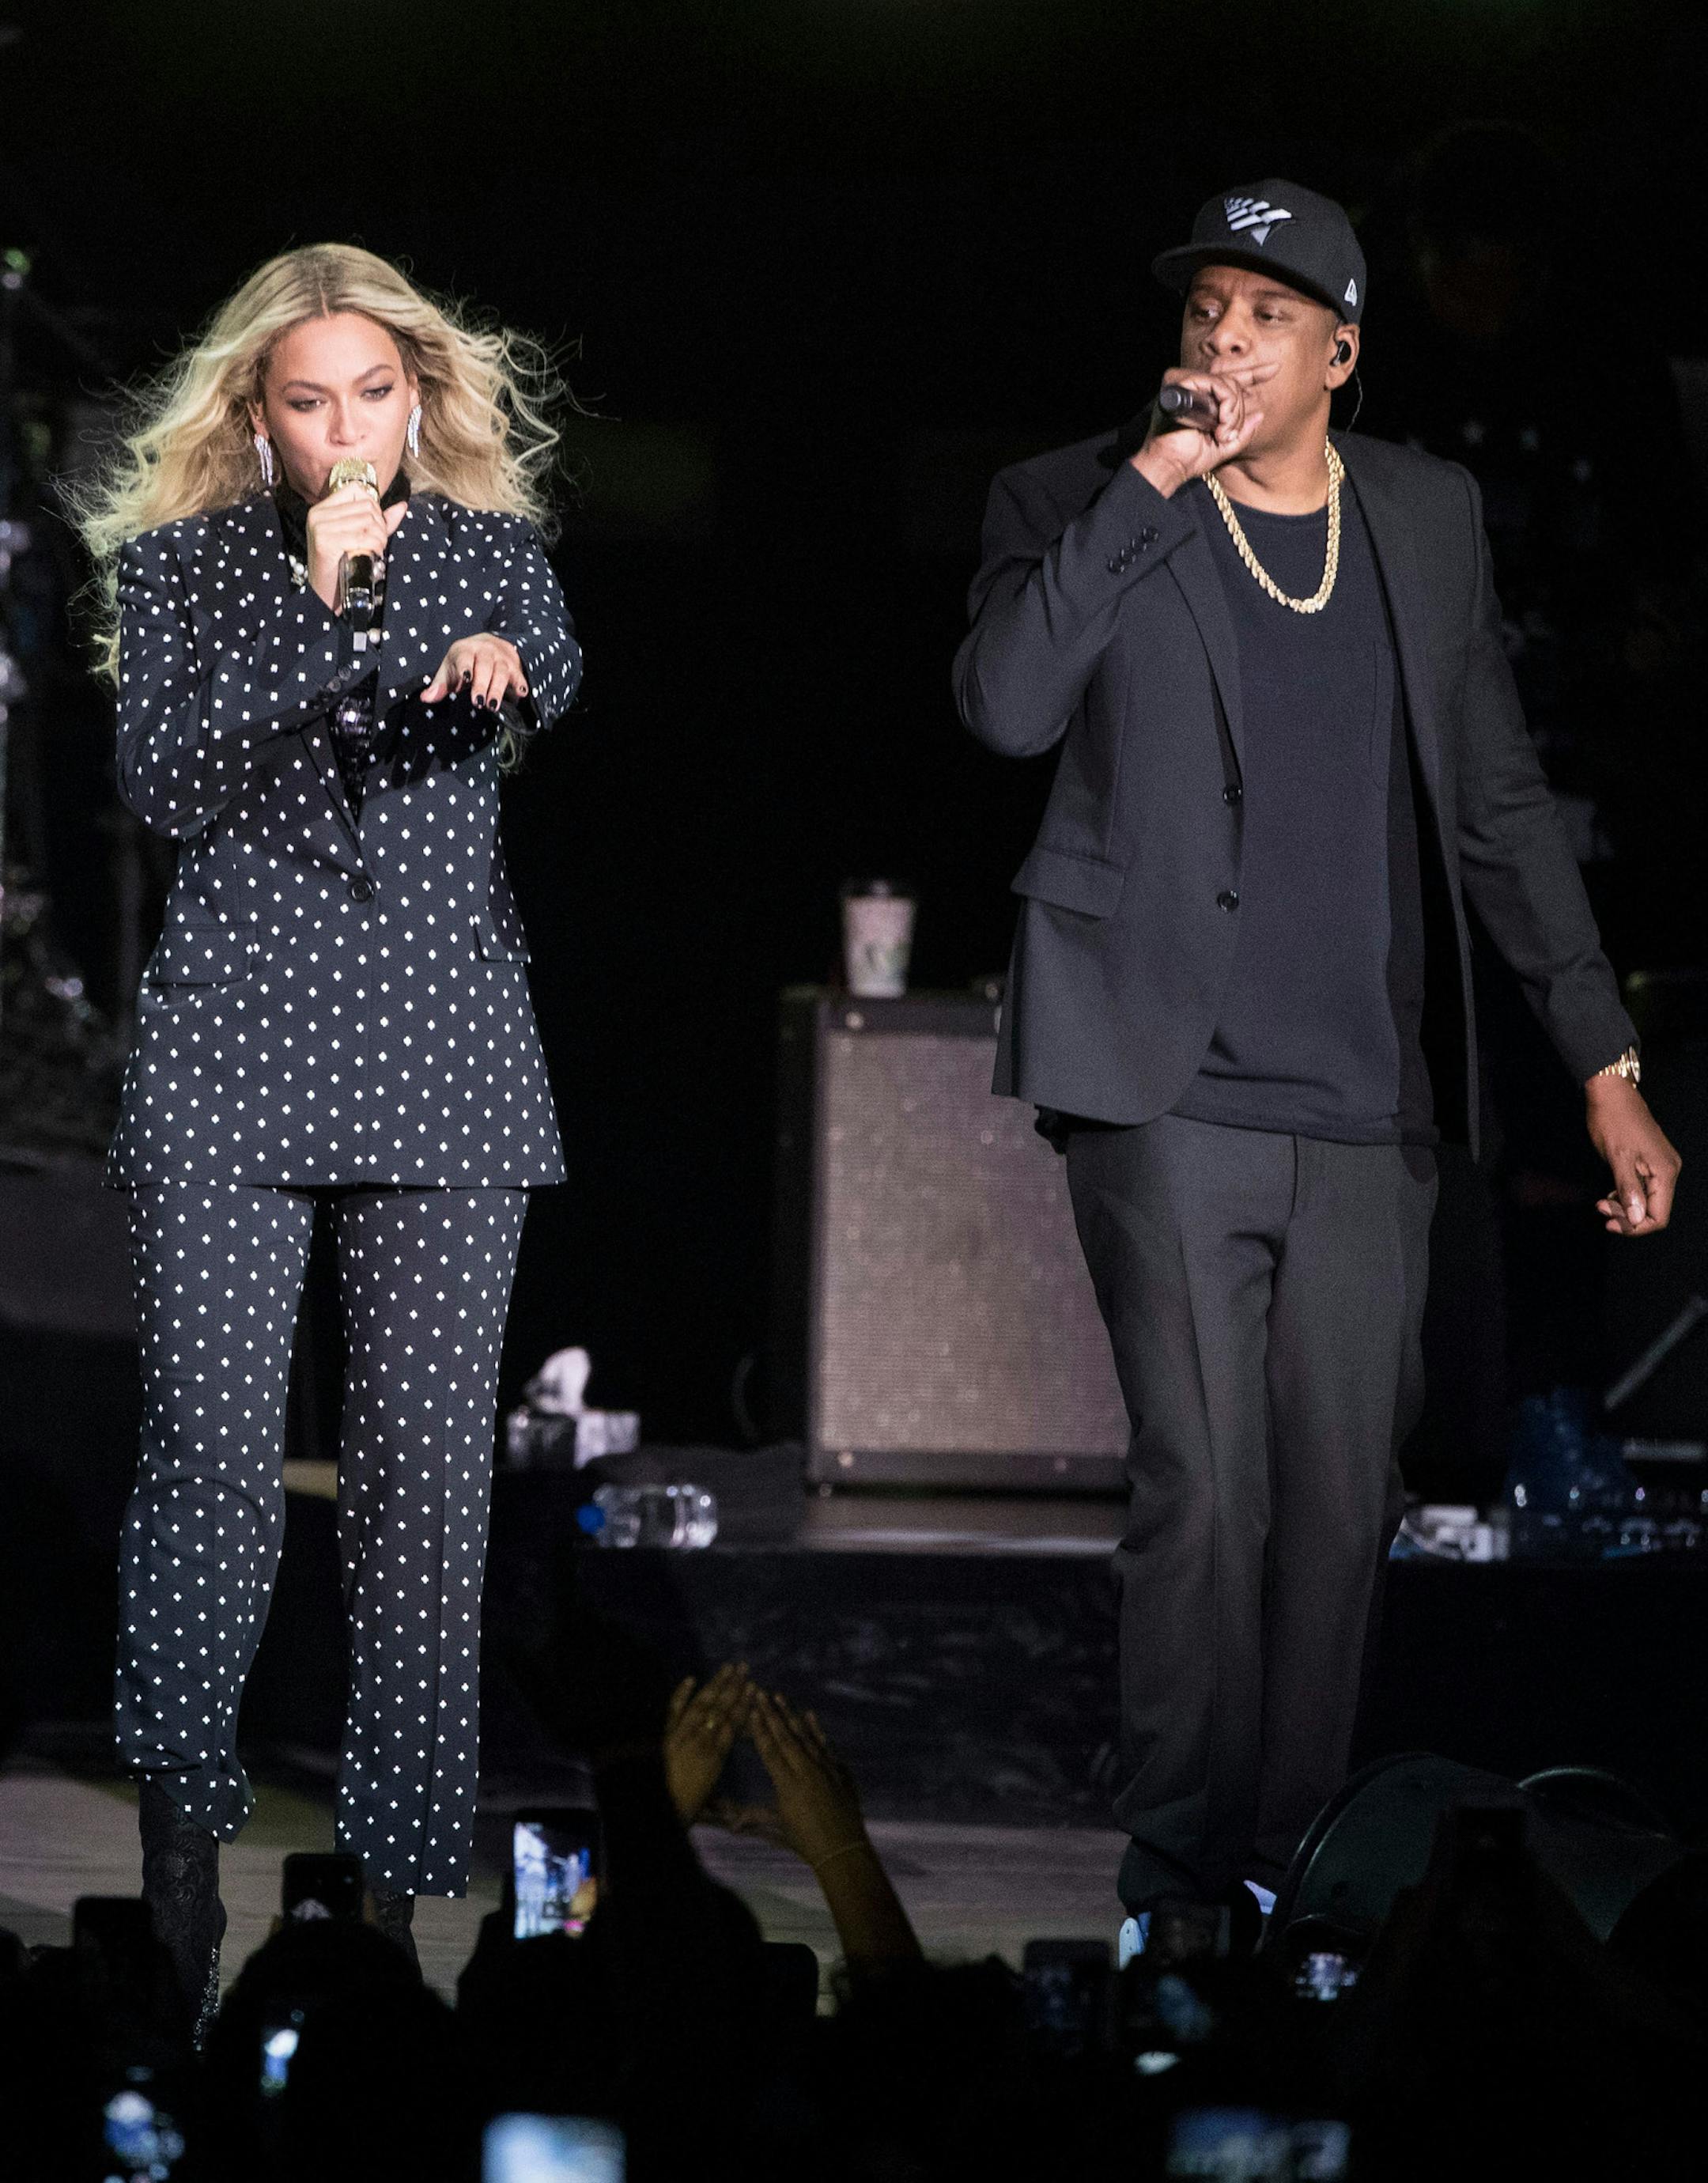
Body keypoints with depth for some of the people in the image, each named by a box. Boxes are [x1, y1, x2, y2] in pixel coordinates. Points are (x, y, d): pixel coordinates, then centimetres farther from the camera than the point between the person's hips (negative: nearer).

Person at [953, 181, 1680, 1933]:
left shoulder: (1429, 520, 11)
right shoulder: (1080, 507, 1)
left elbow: (1497, 802, 15)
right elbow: (1006, 706, -17)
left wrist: (1606, 1067, 11)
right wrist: (1150, 482, -17)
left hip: (1369, 1111, 4)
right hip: (1171, 1094, -4)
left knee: (1343, 1501, 3)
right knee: (1205, 1491, -10)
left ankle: (1293, 1867, 13)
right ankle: (1179, 1884, 0)